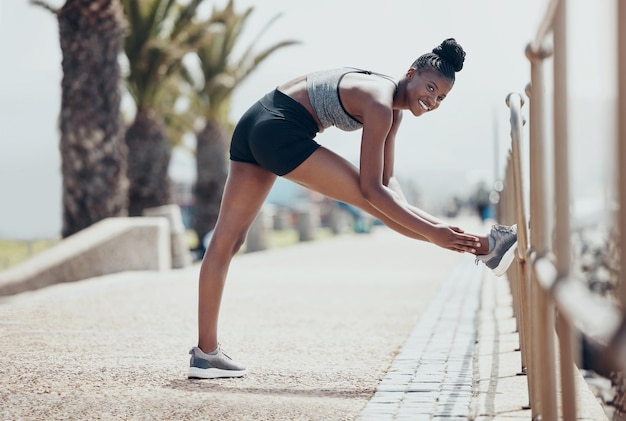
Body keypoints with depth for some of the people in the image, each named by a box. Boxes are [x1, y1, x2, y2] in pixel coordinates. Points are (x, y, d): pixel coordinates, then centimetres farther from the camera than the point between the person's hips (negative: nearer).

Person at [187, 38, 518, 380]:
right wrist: (432, 232, -20)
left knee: (226, 238, 7)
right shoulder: (379, 104, -17)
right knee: (376, 202, -5)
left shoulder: (392, 107, 12)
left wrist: (429, 223, -5)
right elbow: (372, 188, -20)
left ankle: (206, 353, 12)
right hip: (279, 133, -10)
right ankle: (484, 248, 1)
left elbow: (387, 178, 10)